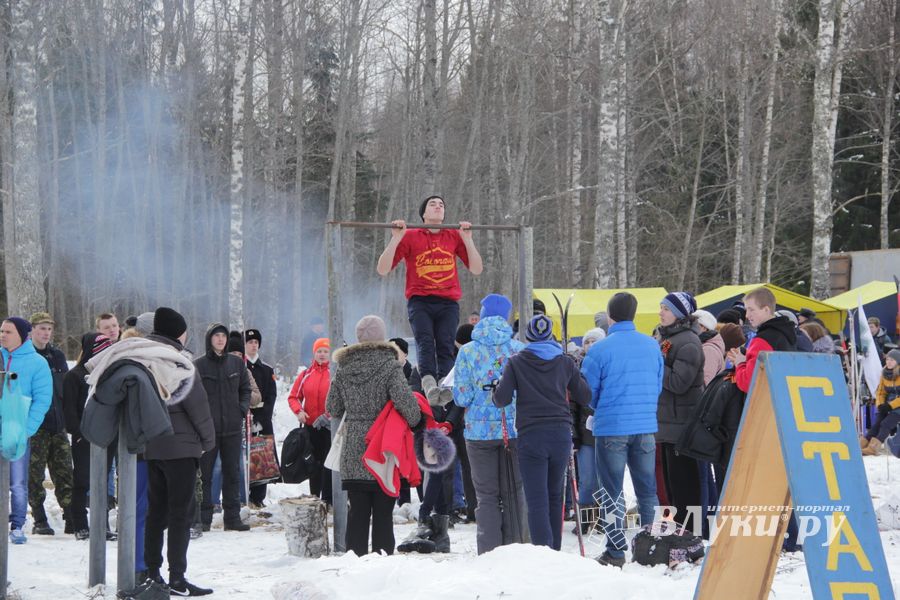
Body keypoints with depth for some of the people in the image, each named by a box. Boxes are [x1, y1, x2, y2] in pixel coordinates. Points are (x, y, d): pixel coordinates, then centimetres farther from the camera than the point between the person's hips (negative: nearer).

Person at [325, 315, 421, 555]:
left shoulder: (344, 367, 5)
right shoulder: (389, 365, -9)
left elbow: (332, 408, 11)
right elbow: (404, 399, -19)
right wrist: (415, 421, -1)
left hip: (353, 449, 3)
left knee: (357, 510, 8)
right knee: (383, 511, 3)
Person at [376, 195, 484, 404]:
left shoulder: (454, 237, 15)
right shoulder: (410, 237, 9)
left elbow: (476, 269, 13)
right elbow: (382, 270, 5)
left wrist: (467, 239, 4)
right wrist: (396, 238, -5)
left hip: (448, 302, 2)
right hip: (419, 300, -2)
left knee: (445, 346, -16)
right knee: (425, 341, -24)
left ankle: (446, 387, -32)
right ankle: (429, 382, -43)